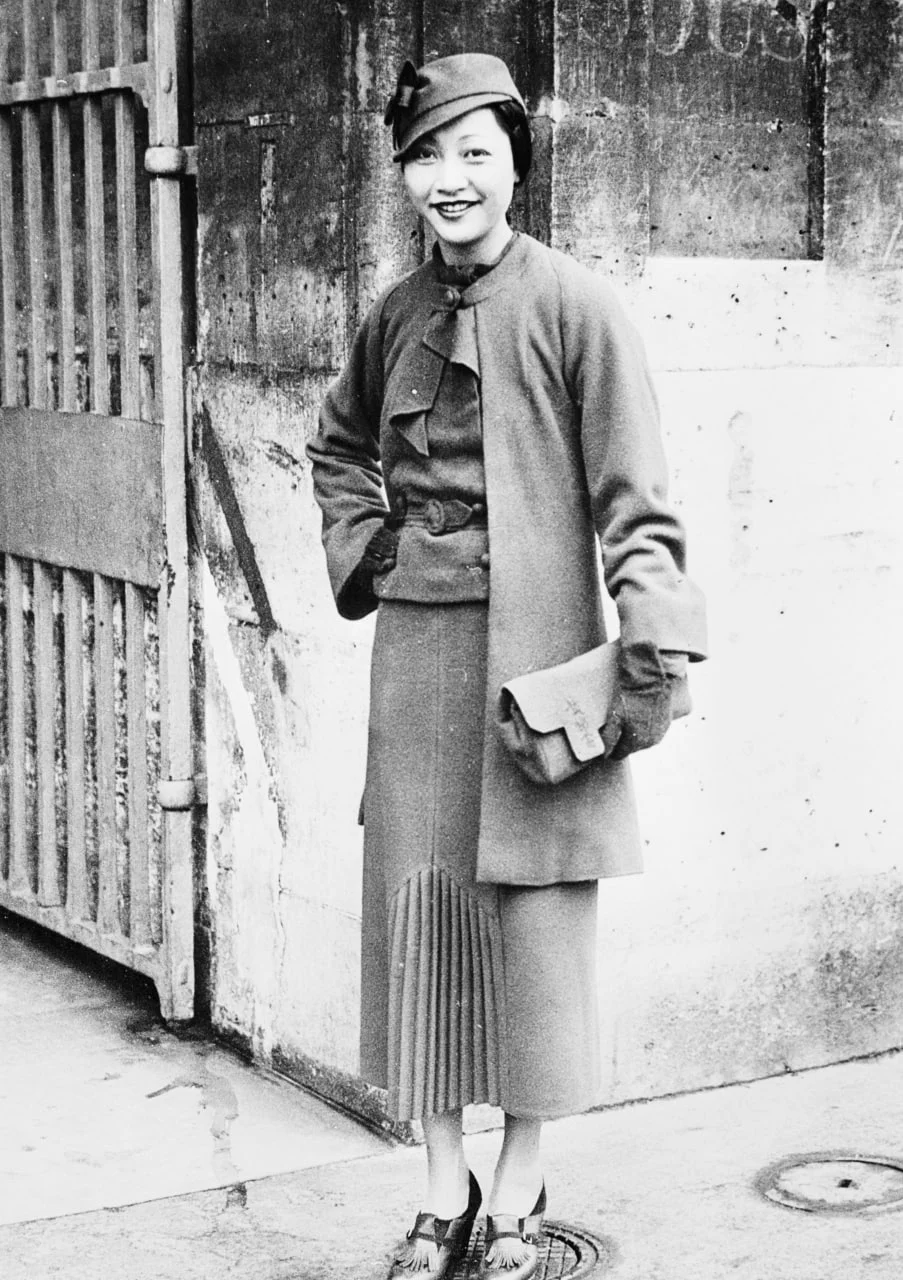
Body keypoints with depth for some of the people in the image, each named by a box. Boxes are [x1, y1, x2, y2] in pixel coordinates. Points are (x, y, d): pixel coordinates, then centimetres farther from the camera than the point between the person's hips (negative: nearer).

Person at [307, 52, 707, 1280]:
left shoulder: (573, 306, -5)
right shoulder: (396, 314, 10)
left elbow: (633, 498, -8)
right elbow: (337, 447, 28)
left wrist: (655, 651, -16)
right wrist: (359, 551, 12)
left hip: (535, 644, -4)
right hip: (416, 648, 5)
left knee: (535, 913, 2)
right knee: (417, 904, 7)